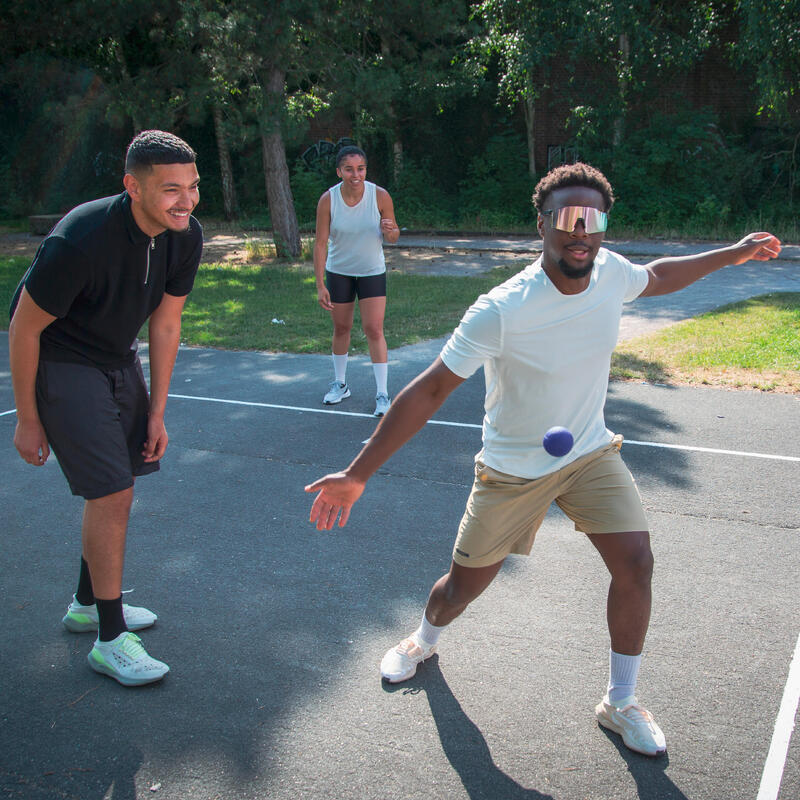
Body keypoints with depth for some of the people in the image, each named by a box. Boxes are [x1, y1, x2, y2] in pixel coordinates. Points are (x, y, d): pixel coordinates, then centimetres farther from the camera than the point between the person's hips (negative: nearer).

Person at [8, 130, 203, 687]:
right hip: (60, 364, -7)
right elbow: (24, 329, -20)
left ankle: (88, 604, 35)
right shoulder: (80, 241, -32)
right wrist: (27, 420, -12)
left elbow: (165, 322, 0)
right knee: (112, 493, -13)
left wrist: (156, 411, 2)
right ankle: (110, 640, 1)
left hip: (119, 359, 7)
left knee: (119, 484, 14)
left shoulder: (186, 236, -12)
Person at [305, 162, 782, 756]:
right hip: (513, 470, -4)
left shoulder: (611, 273, -13)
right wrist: (356, 476, -29)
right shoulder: (501, 311, -31)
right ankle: (424, 641, 46)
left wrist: (731, 254, 16)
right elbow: (427, 393, -28)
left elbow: (657, 277, 14)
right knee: (465, 585, 8)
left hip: (591, 452, 4)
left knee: (635, 563, -10)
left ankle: (621, 702, 14)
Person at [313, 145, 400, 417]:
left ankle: (382, 393, -1)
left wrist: (389, 230, -30)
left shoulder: (380, 196, -15)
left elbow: (393, 236, -4)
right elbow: (321, 243, -12)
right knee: (341, 328, 12)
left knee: (374, 329, -7)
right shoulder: (328, 200, -15)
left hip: (372, 272, -1)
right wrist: (320, 285, -15)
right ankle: (340, 384, 31)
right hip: (338, 272, 1)